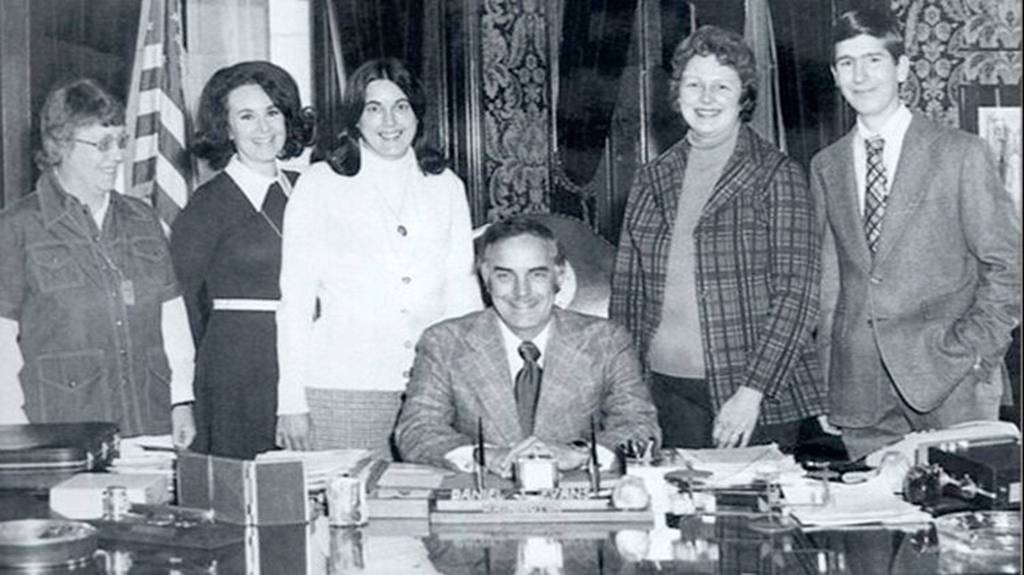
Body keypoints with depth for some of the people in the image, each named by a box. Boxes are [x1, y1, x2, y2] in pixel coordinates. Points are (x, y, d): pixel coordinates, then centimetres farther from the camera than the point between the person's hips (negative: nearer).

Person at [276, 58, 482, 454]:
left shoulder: (446, 186, 13)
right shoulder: (319, 184, 5)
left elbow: (462, 289, 13)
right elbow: (295, 298, 3)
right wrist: (292, 402, -3)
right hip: (340, 391, -2)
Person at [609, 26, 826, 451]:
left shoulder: (778, 177, -3)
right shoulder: (652, 180, 9)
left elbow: (796, 294, -9)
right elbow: (626, 291, 12)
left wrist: (752, 391, -16)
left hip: (759, 397, -3)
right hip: (667, 391, 3)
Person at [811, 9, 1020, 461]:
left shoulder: (961, 154, 0)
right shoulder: (826, 167, 11)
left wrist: (972, 347, -9)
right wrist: (827, 380, 7)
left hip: (948, 382, -3)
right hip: (859, 387, 3)